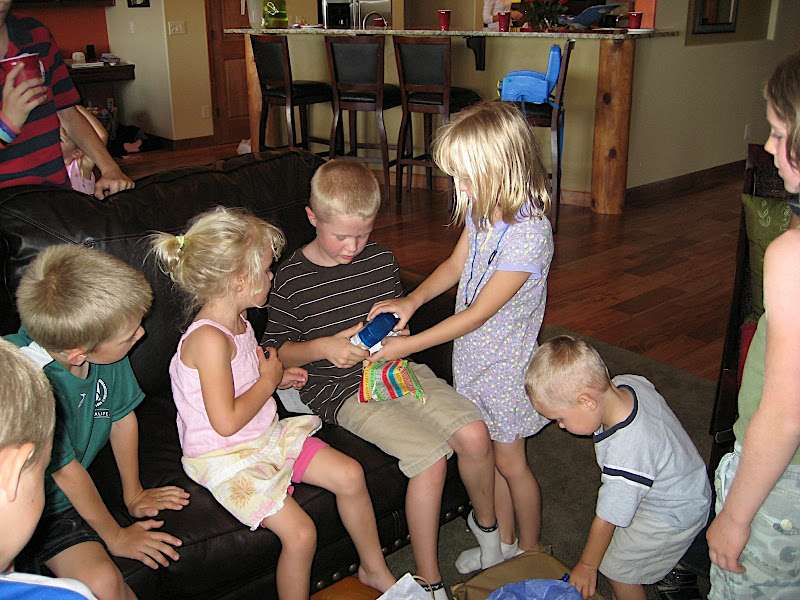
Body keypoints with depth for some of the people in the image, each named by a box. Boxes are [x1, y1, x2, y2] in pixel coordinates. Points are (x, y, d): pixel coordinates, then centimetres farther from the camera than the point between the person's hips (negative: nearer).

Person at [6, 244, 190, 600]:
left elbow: (122, 415, 5)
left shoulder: (107, 348, -14)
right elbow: (67, 471, -18)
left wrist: (133, 493, 15)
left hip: (58, 503, 5)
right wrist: (115, 536, -3)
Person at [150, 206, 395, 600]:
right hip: (225, 458, -9)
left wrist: (278, 377, 5)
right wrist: (269, 380, -16)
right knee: (300, 533, -20)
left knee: (349, 475, -1)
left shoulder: (237, 323, 4)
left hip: (266, 436, 9)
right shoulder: (209, 338, -26)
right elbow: (226, 421, -29)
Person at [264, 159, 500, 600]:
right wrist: (323, 347, -18)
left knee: (474, 435, -15)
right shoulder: (291, 279, -8)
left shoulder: (382, 259, 5)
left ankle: (486, 522, 18)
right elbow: (274, 352, -1)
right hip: (341, 389, -5)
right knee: (431, 459, -23)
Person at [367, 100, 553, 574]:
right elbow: (457, 264, 10)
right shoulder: (481, 209, -4)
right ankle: (504, 542, 40)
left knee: (509, 461, 11)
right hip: (471, 353, 7)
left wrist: (409, 345, -22)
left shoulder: (528, 234, -29)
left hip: (505, 362, -7)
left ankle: (531, 549, 36)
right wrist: (413, 300, -7)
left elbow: (479, 313, -26)